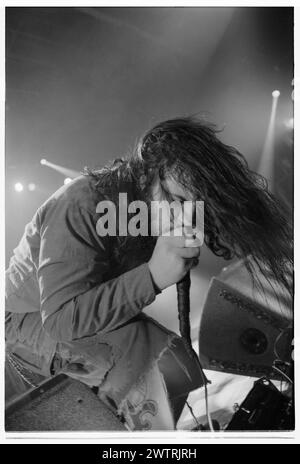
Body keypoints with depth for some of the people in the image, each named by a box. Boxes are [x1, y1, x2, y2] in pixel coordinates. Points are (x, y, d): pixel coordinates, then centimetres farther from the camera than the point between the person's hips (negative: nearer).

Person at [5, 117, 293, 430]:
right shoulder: (82, 205, -31)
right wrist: (153, 276, -42)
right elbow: (60, 319, -36)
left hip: (99, 319, 7)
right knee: (151, 358, -27)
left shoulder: (152, 209, -9)